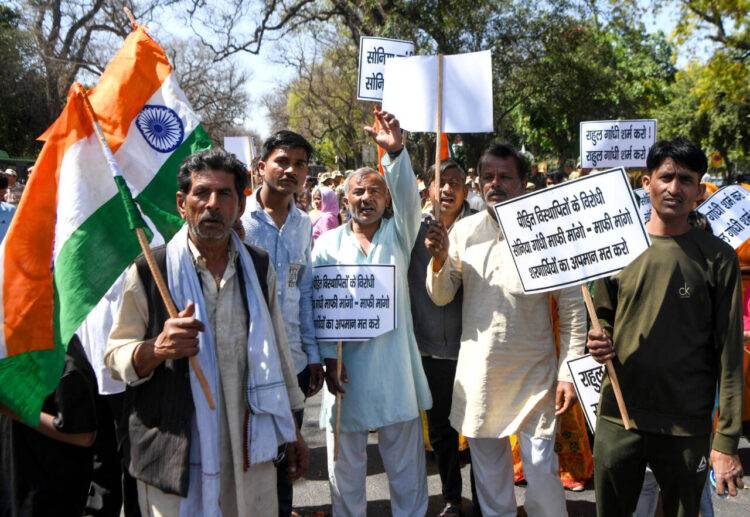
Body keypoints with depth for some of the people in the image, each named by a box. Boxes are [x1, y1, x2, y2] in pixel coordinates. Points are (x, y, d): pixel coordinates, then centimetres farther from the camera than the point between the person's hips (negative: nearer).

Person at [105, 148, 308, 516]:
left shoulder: (259, 267, 5)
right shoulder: (149, 271, -6)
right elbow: (114, 356, -3)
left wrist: (291, 431, 14)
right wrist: (157, 349, -25)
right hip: (174, 457, -3)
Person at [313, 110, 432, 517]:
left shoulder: (397, 235, 6)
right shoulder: (329, 243, 5)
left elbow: (407, 197, -14)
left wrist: (395, 151, -31)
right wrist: (329, 358, -9)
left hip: (394, 365, 0)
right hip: (347, 367, 0)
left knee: (405, 459, 9)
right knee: (345, 461, 11)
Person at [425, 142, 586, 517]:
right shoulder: (464, 230, 3)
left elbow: (572, 307, -4)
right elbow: (440, 297, 4)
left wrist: (569, 372, -8)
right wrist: (439, 260, -15)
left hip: (534, 373, -3)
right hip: (478, 371, 3)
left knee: (541, 469, 0)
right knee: (488, 470, 16)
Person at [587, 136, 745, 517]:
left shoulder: (718, 258, -5)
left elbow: (729, 354, -6)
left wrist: (727, 441, -9)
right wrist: (599, 341, -9)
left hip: (688, 428, -2)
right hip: (617, 417, 2)